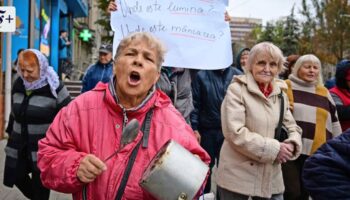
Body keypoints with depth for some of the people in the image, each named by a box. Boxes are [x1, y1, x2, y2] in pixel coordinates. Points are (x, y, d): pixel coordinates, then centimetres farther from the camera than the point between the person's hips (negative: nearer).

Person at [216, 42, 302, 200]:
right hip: (237, 177, -5)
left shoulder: (280, 95, 10)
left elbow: (293, 128, 15)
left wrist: (291, 144, -8)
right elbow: (235, 133, -17)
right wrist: (274, 148, -18)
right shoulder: (237, 90, -8)